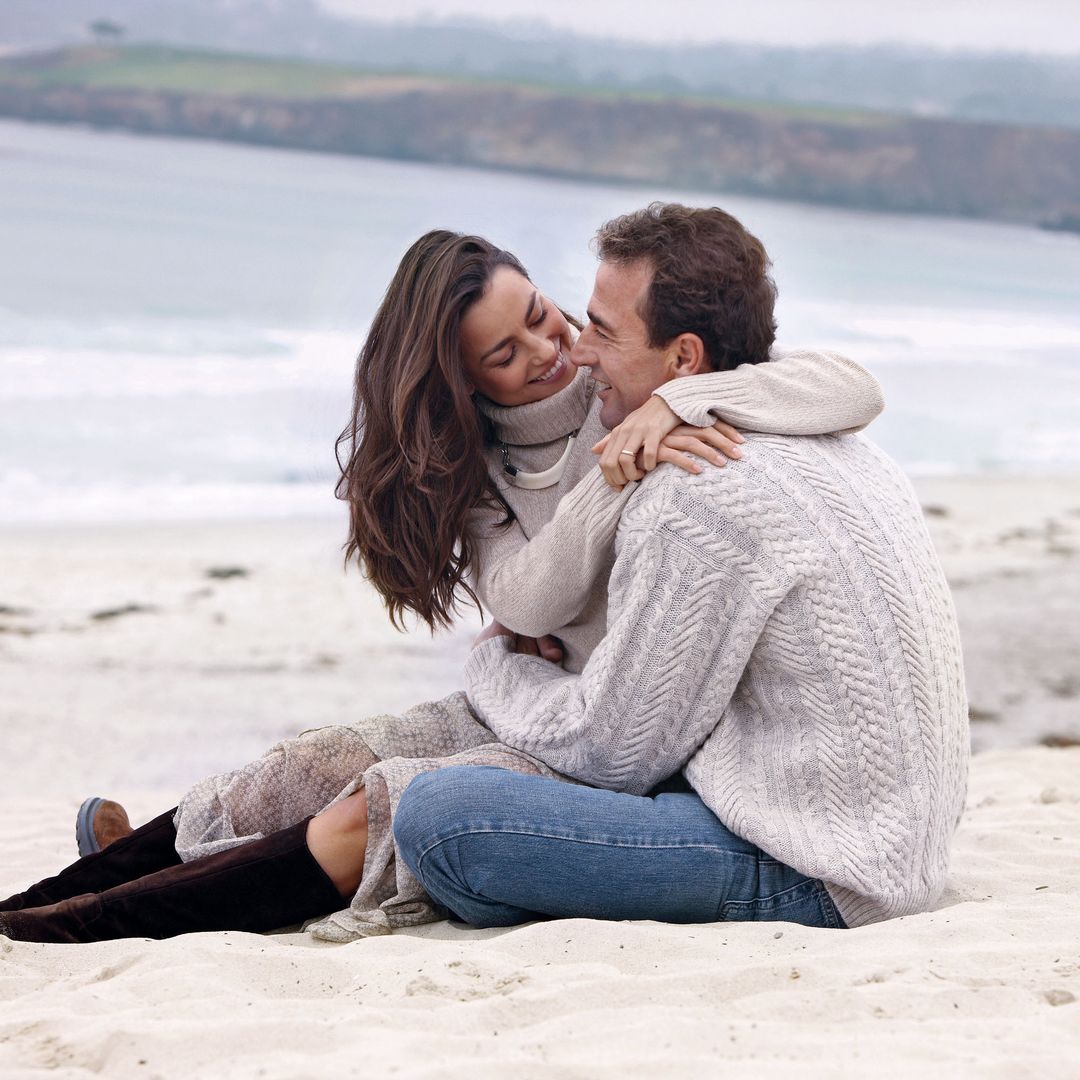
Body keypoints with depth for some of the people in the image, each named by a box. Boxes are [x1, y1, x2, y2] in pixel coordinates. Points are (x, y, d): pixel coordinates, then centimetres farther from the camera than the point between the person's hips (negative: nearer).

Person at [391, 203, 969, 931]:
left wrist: (494, 667, 9)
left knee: (437, 818, -21)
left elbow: (615, 755, -11)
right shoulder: (834, 438, 10)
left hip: (816, 887, -10)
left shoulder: (698, 498, -18)